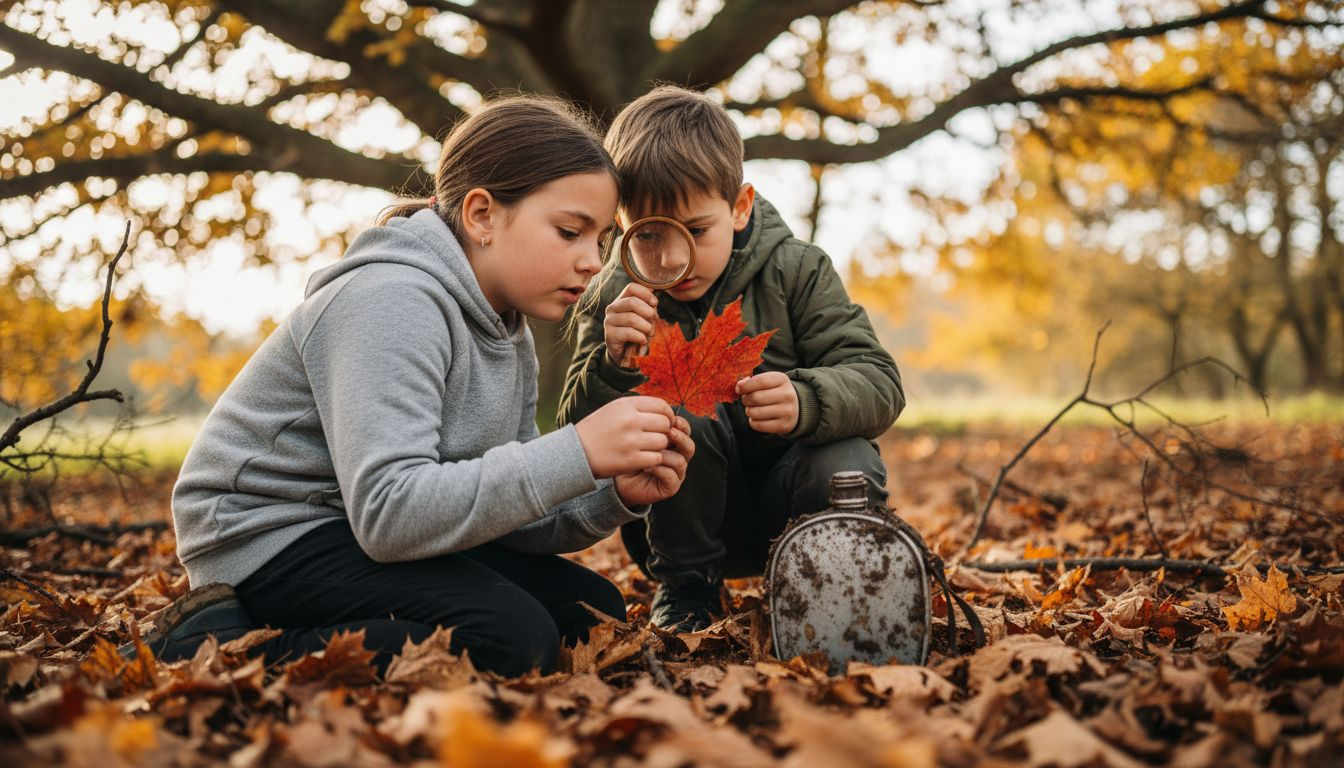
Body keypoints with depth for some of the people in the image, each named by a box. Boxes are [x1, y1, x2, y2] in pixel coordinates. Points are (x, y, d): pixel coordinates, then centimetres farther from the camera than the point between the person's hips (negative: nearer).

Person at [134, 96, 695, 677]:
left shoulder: (509, 334, 6)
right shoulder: (392, 302, -22)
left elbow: (502, 509, 4)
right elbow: (389, 513, -33)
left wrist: (614, 497, -15)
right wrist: (577, 454, -34)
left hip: (371, 534, 10)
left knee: (594, 612, 4)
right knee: (511, 638, -26)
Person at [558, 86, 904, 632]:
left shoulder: (795, 271, -8)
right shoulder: (614, 299, -7)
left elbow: (878, 382, -16)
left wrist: (804, 401, -38)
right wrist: (614, 366, -32)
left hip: (785, 496, 0)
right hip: (690, 517, 0)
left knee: (846, 473, -33)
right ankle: (685, 585, -6)